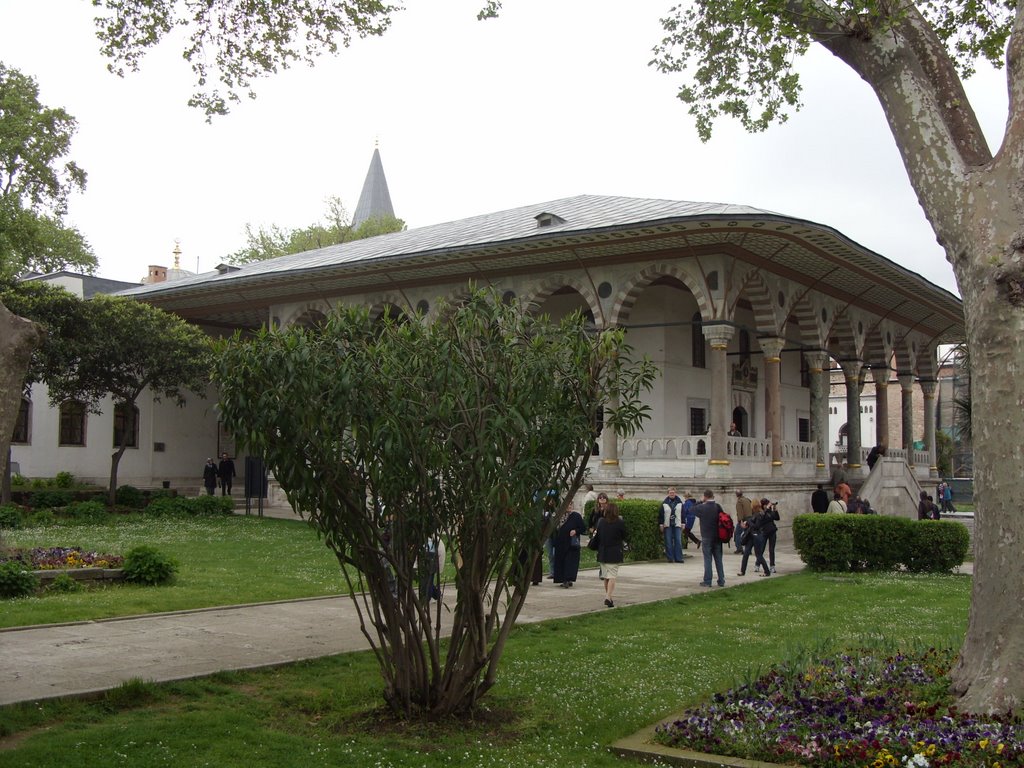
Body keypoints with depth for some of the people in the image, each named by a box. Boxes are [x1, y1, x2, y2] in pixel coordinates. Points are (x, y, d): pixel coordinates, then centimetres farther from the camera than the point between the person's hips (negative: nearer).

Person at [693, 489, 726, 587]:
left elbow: (693, 510, 4)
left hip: (706, 537, -3)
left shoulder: (702, 507, -12)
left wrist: (701, 502, 6)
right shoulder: (718, 507, -3)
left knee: (707, 559, 1)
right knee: (718, 559, 10)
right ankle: (721, 580, 12)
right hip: (717, 537, 3)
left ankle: (707, 581, 2)